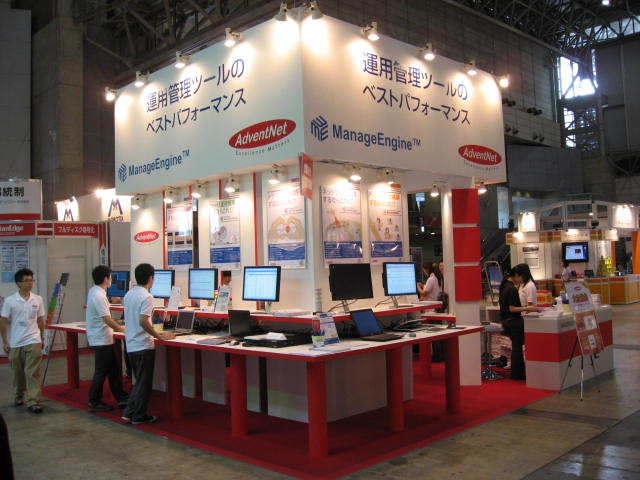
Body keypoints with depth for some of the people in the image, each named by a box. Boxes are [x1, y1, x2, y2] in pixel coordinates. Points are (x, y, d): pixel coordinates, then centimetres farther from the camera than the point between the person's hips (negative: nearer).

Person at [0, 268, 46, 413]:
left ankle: (33, 401, -4)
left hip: (33, 341, 0)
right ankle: (19, 395, 35)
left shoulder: (38, 299, 2)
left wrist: (42, 337, 14)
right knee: (18, 372, 14)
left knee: (33, 372, -6)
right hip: (15, 343, 0)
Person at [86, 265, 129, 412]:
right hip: (101, 339, -10)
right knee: (101, 372, 0)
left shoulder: (94, 291, 9)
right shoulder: (99, 296, -22)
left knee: (114, 370, 13)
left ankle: (122, 398, 19)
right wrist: (122, 330, -11)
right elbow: (107, 319, -22)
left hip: (102, 338, 10)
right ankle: (94, 402, 10)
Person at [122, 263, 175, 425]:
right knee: (144, 383, 4)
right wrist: (159, 336, -17)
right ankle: (139, 416, 12)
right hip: (143, 345, -8)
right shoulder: (146, 297, -18)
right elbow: (143, 322, -26)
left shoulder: (128, 295, 9)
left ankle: (129, 412, 20)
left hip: (131, 345, 8)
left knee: (140, 381, 19)